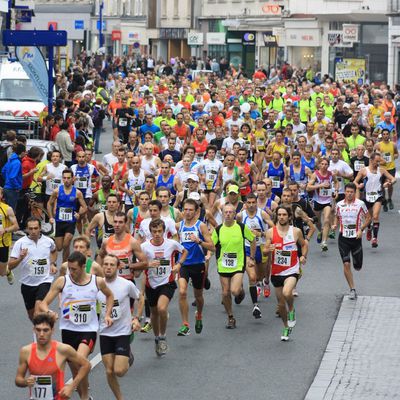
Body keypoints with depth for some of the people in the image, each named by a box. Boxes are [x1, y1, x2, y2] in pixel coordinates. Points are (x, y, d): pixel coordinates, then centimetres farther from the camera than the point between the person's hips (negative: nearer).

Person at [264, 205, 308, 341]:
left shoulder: (296, 231, -2)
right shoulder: (271, 232, -2)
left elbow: (304, 244, 15)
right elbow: (265, 250, -1)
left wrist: (303, 256, -3)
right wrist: (269, 250, -24)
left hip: (292, 270, -2)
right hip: (277, 272, 3)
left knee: (287, 293, -30)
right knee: (281, 303, 11)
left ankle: (291, 309, 2)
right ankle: (286, 327, 33)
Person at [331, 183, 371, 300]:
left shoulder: (360, 204, -4)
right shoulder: (339, 205, 2)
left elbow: (368, 218, 4)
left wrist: (361, 229, -9)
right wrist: (335, 224, -3)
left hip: (356, 237, -1)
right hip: (343, 238, 1)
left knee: (357, 266, 7)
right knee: (346, 264, -10)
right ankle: (352, 290, -2)